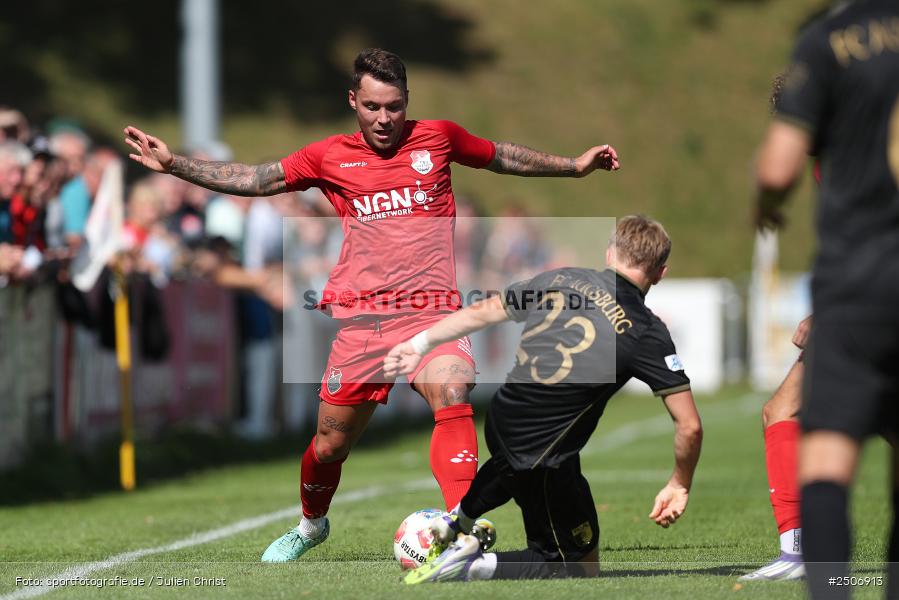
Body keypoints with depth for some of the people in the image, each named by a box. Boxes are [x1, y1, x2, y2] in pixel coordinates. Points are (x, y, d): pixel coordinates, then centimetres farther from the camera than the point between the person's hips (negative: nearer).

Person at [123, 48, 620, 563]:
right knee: (330, 444, 8)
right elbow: (253, 179, 12)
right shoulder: (331, 157, 8)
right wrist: (174, 164, 7)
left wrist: (575, 166, 25)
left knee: (452, 393, -31)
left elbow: (504, 157, 24)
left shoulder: (438, 137, 8)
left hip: (429, 313, -1)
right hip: (361, 321, 1)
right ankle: (311, 525, 40)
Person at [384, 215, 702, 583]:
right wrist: (679, 486, 4)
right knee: (580, 567, 9)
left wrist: (420, 344, 25)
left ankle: (460, 518, 51)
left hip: (499, 424, 7)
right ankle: (475, 567, -8)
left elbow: (481, 312, 12)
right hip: (543, 464, -7)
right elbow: (690, 427, -14)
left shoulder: (561, 279, 1)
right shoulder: (646, 332, -13)